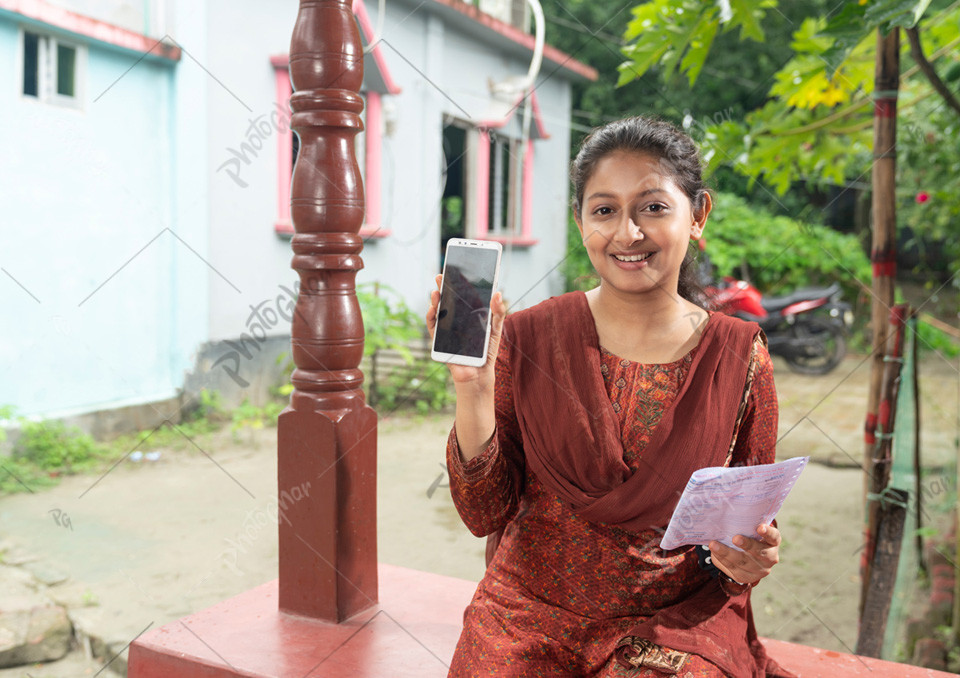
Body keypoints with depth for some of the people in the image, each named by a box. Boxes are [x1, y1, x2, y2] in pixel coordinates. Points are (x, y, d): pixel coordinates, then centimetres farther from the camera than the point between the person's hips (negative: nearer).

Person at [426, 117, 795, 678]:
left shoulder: (741, 357, -2)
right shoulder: (527, 338, -4)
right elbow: (486, 513, -6)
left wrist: (747, 559, -13)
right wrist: (474, 388, -18)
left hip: (677, 622, 0)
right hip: (531, 616, 1)